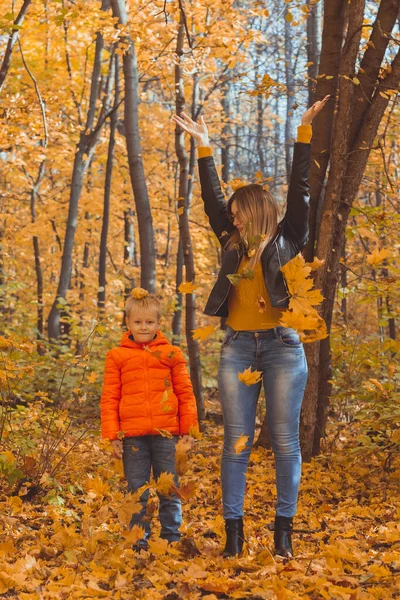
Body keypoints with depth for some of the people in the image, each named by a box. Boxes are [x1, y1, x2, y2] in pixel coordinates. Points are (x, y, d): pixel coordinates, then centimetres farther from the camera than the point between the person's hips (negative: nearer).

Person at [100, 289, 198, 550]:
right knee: (137, 492, 6)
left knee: (170, 490, 6)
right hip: (132, 435, 0)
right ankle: (140, 542, 15)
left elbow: (185, 393, 9)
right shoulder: (117, 356, 6)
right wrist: (112, 435, 0)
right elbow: (109, 398, 6)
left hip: (166, 433, 0)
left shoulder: (171, 354, 7)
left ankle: (172, 537, 18)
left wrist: (188, 430, 4)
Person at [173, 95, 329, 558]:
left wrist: (304, 132, -3)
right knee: (236, 442, 1)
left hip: (282, 346, -3)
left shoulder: (288, 240, 6)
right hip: (238, 348, 3)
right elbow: (211, 197, 16)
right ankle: (233, 532, 4)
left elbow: (299, 189, 1)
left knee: (285, 441, 0)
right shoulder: (233, 245, 14)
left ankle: (283, 530, 7)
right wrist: (204, 146, 16)